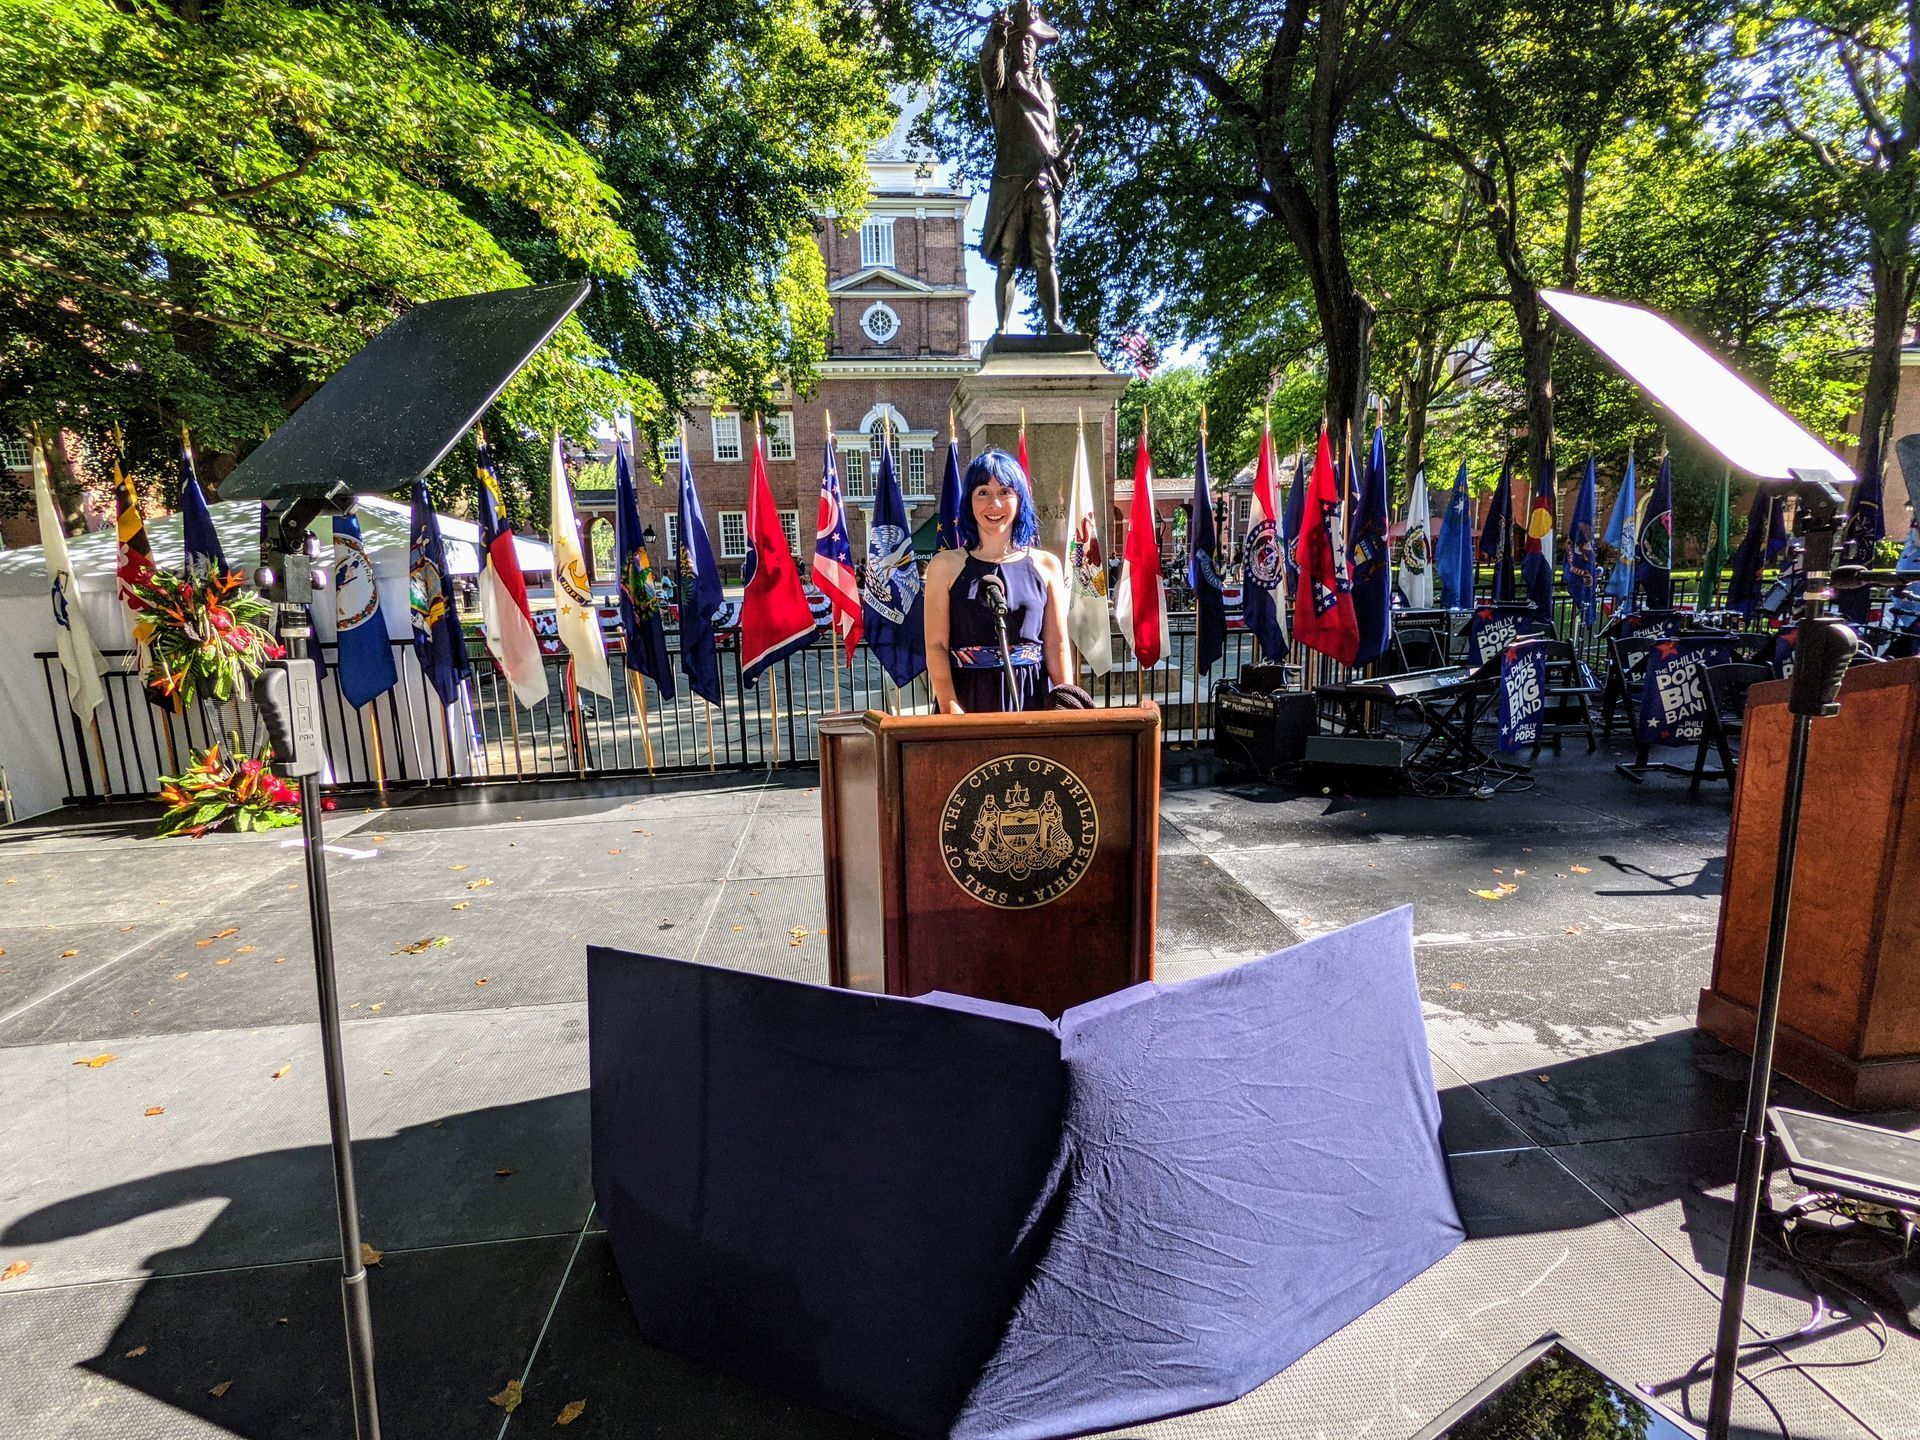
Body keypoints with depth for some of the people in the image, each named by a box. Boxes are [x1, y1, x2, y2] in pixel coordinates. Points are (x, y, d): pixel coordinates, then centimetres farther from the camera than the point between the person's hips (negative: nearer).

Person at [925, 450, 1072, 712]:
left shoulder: (1046, 565, 7)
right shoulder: (945, 565, 2)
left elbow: (1057, 644, 4)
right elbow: (936, 645, -4)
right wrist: (950, 707, -16)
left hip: (1032, 697, 2)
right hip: (969, 699, -1)